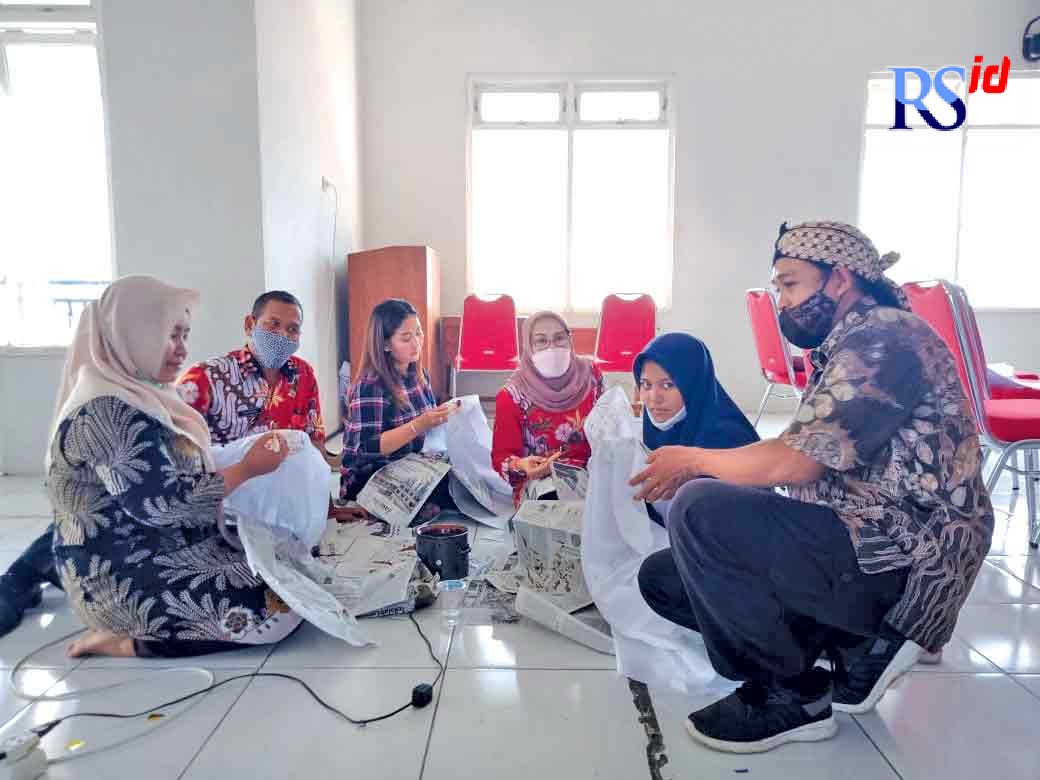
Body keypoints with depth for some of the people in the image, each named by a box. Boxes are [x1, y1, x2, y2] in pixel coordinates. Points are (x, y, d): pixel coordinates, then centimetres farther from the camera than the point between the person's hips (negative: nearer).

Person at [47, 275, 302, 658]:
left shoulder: (137, 396, 11)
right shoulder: (110, 411, -21)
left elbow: (177, 468, 12)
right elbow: (163, 503, -24)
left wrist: (245, 451, 2)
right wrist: (247, 469, -15)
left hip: (162, 554, 10)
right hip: (130, 580, -10)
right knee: (280, 608, -18)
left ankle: (141, 627, 8)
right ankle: (130, 640, -7)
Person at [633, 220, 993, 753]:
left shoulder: (883, 339, -14)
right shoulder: (847, 349, 17)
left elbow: (794, 464, -23)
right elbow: (792, 463, 14)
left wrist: (694, 459, -7)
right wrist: (697, 467, 5)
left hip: (899, 565, -10)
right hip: (865, 549, 10)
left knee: (700, 510, -27)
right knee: (661, 577, 6)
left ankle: (794, 697, -7)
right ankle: (860, 643, 6)